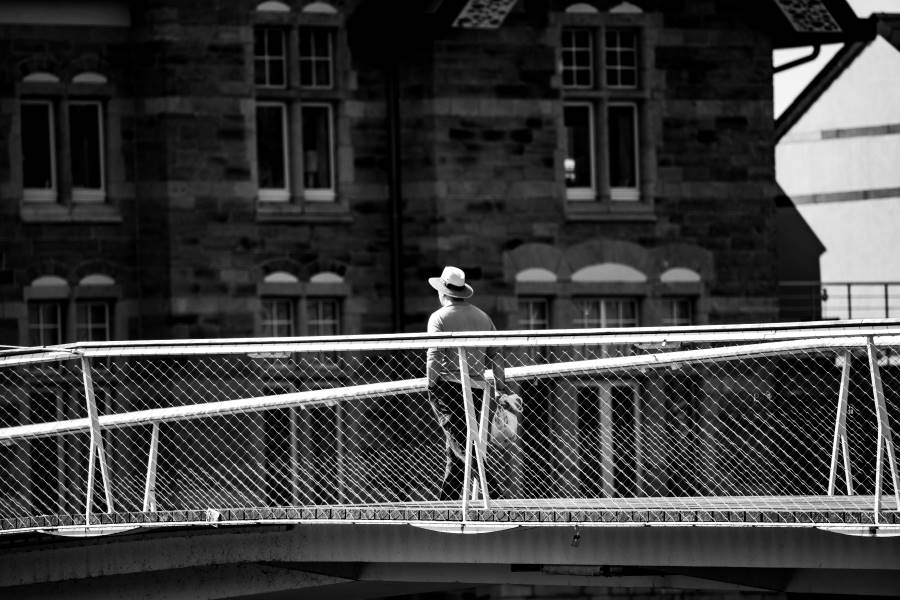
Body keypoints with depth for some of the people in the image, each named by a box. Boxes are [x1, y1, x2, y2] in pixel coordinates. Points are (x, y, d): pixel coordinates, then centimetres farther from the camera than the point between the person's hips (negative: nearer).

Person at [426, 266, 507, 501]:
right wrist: (501, 389, 16)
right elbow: (495, 358, 14)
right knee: (455, 448, 12)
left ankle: (492, 488, -24)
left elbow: (434, 356, -12)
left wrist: (432, 388, -9)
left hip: (448, 385, -6)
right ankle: (449, 499, 11)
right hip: (476, 388, 6)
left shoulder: (439, 317, -2)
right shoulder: (483, 317, 15)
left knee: (461, 443, -10)